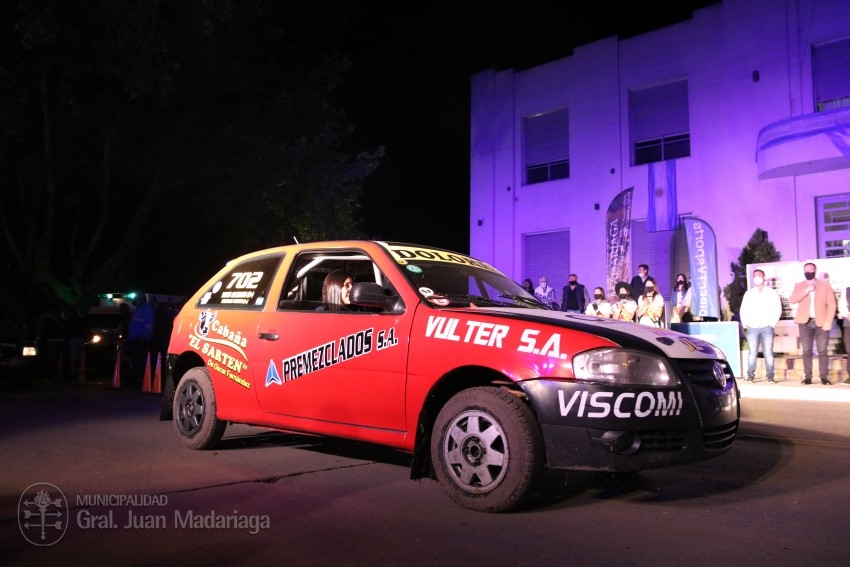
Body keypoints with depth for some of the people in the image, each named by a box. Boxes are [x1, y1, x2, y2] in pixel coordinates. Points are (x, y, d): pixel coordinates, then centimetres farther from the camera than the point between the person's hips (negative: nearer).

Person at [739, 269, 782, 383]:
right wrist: (745, 324, 3)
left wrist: (772, 323, -4)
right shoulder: (749, 293, 15)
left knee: (768, 352, -6)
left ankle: (770, 376, -2)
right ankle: (750, 375, -2)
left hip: (767, 327, -1)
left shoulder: (772, 292, 10)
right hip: (752, 327, 1)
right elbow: (743, 310, 13)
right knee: (752, 352, -4)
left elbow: (777, 309, 5)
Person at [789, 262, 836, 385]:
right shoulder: (799, 286, 11)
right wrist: (806, 290, -15)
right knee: (806, 351, -1)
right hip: (805, 322, 1)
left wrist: (828, 321, -8)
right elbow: (792, 300, -6)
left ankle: (824, 377, 1)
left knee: (822, 351, -3)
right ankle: (808, 377, 2)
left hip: (821, 322, -1)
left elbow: (831, 304, 2)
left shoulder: (825, 284, 8)